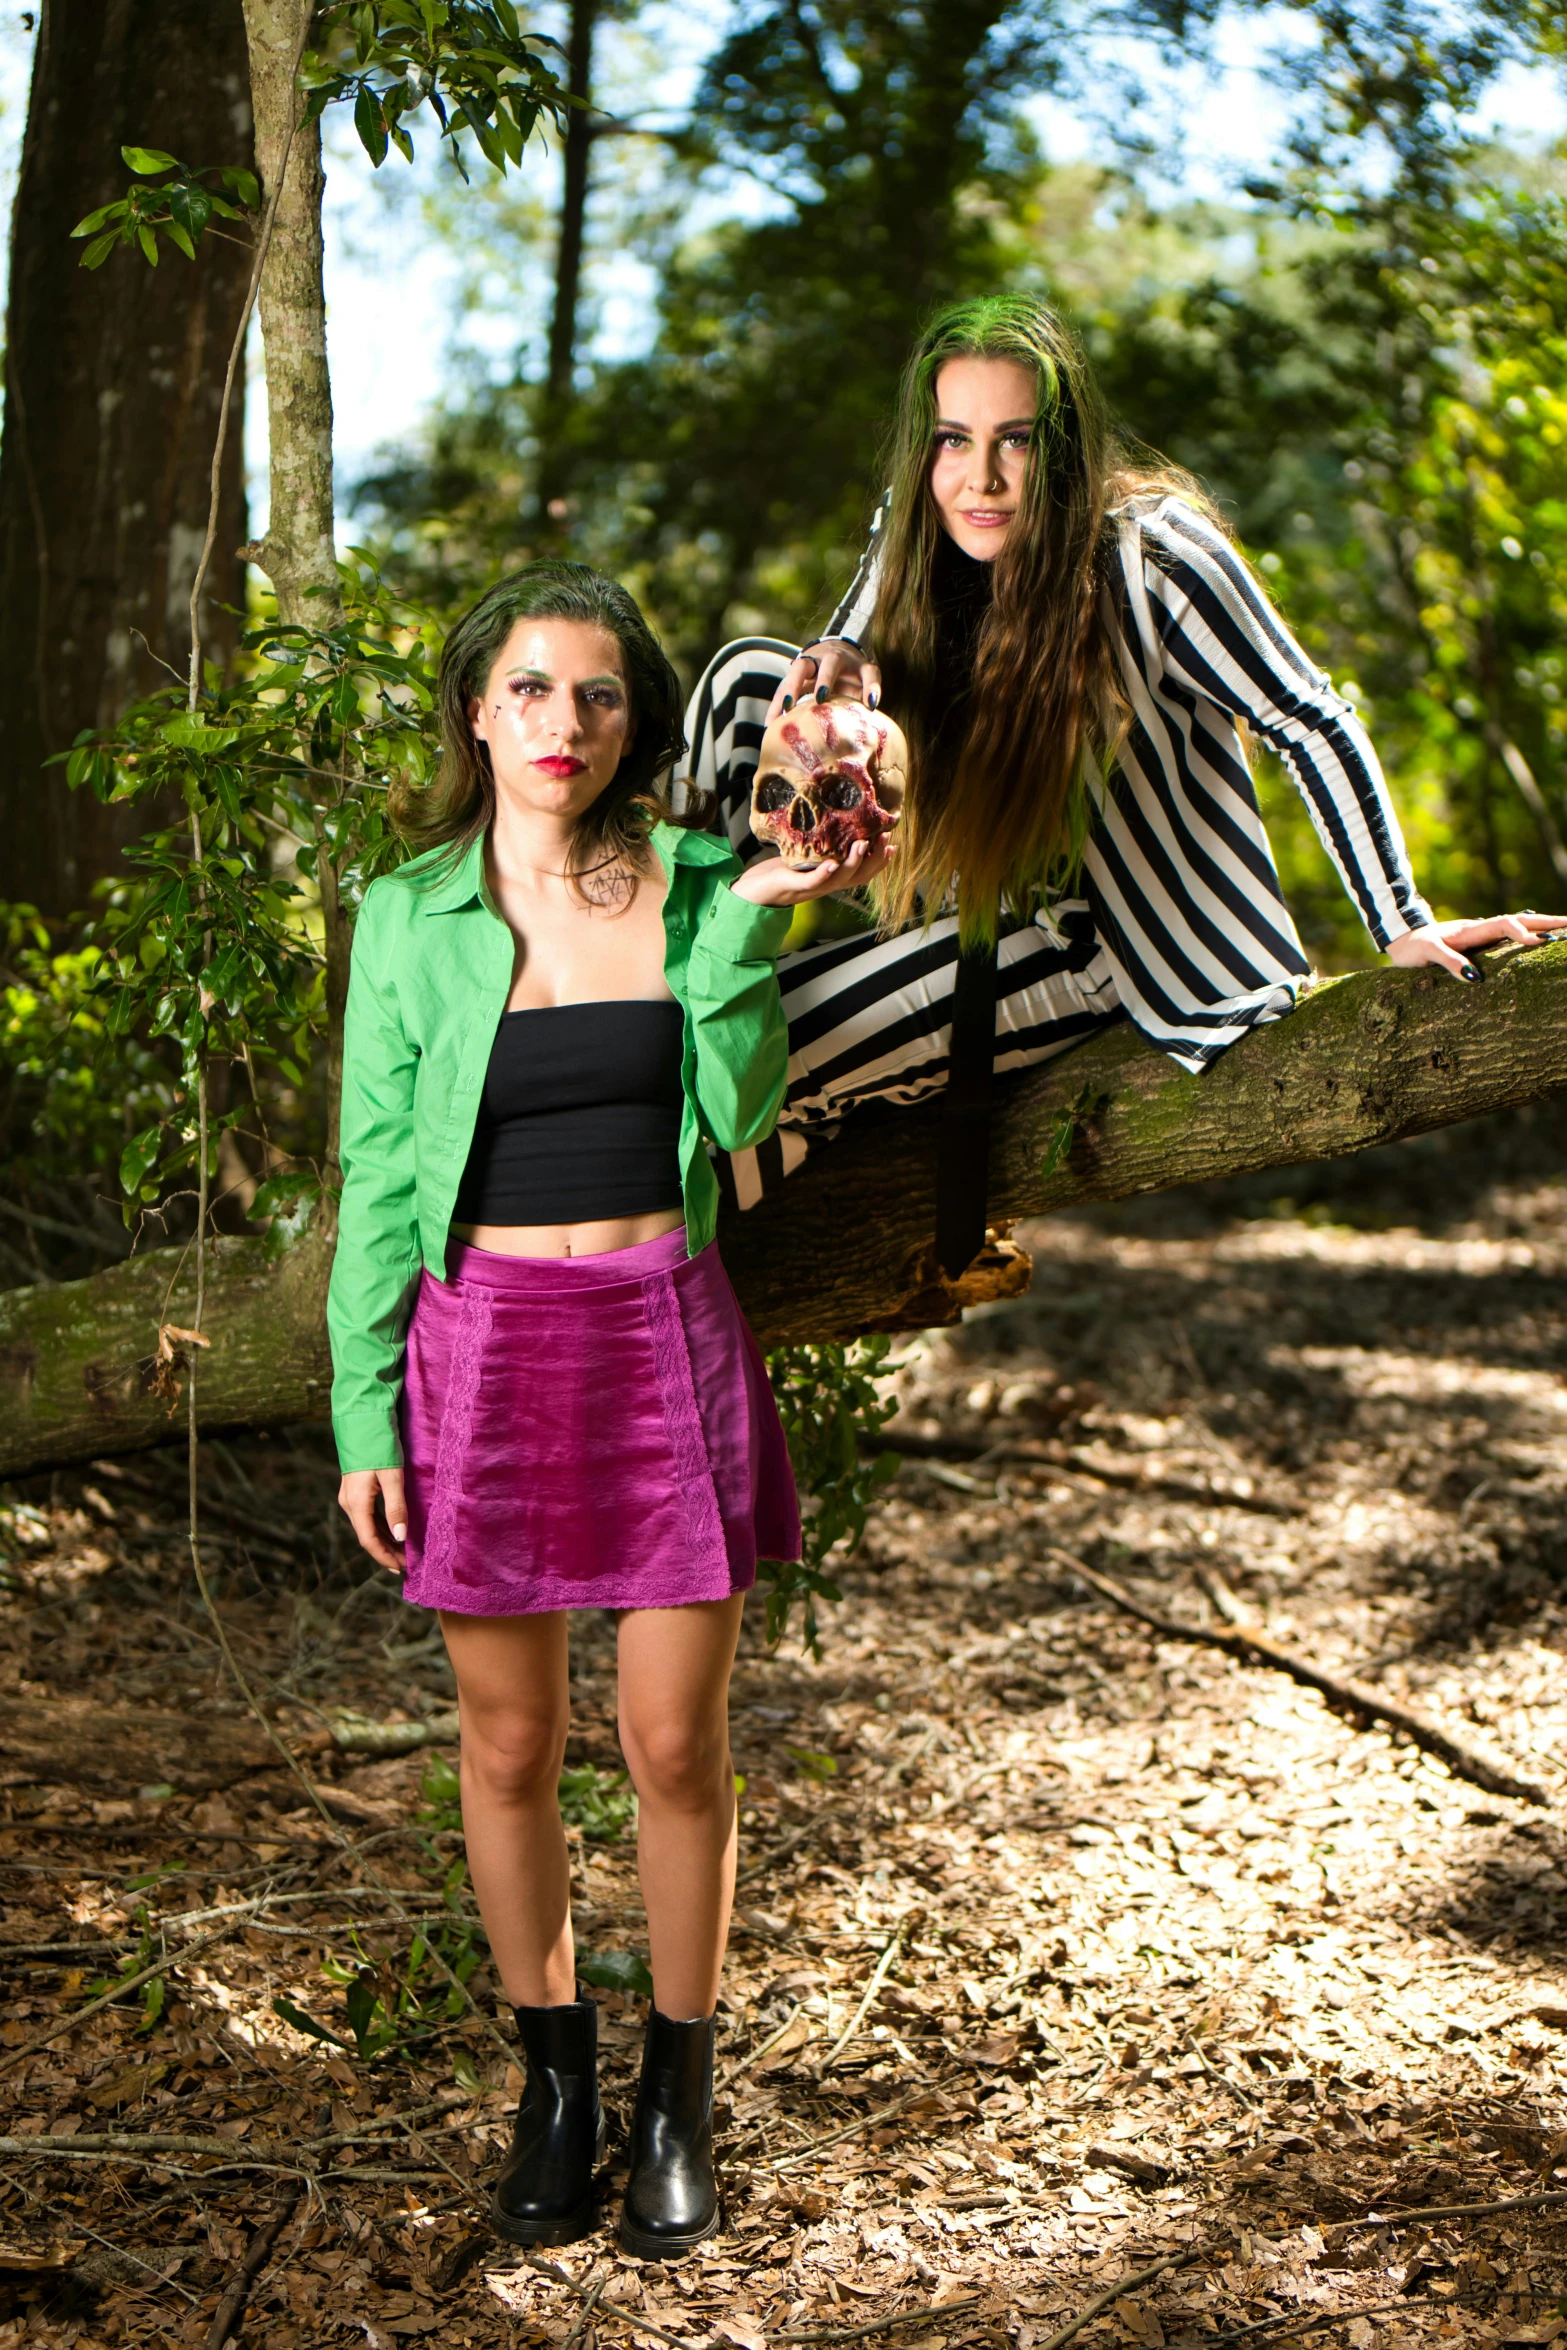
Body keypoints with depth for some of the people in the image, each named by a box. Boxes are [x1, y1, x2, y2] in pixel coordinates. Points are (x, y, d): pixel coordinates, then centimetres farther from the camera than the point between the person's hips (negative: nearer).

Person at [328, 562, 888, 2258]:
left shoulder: (689, 886, 4)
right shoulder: (411, 915, 1)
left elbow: (739, 1104, -6)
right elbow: (379, 1181, 3)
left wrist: (754, 923, -13)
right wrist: (363, 1418, 0)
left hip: (665, 1340, 0)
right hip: (486, 1346, 0)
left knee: (677, 1747, 4)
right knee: (510, 1750, 9)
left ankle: (678, 2098, 23)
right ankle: (552, 2082, 28)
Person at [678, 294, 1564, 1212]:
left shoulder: (1150, 552, -24)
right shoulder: (916, 530, -8)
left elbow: (1315, 728, -18)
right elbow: (846, 660, 3)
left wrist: (1403, 929, -20)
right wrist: (834, 664, -23)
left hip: (1095, 943, -6)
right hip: (971, 886, 6)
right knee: (748, 674, -9)